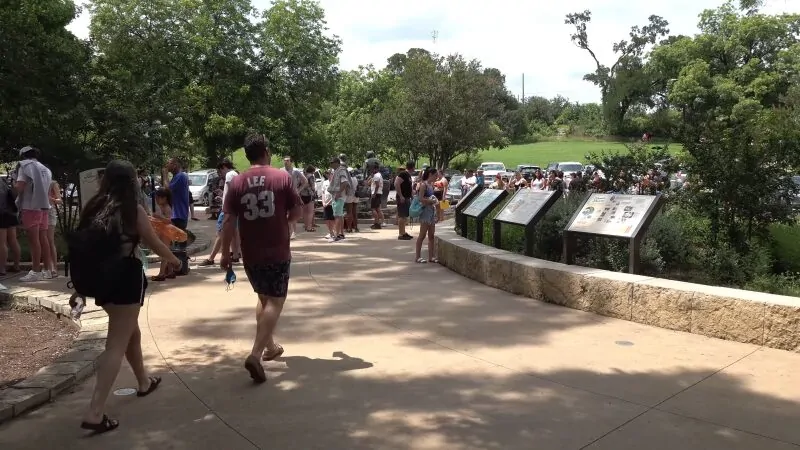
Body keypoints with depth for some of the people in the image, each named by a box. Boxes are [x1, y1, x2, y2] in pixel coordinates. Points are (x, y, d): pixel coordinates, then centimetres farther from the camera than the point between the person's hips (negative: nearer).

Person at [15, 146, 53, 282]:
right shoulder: (46, 169, 17)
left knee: (33, 240, -8)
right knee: (43, 239, 8)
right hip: (43, 206, 7)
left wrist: (14, 186, 7)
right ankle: (46, 270, 9)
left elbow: (19, 187, -12)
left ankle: (35, 272, -8)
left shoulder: (25, 165, -4)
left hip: (31, 206, -7)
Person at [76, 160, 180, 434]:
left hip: (100, 277, 6)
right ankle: (95, 412, -10)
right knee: (117, 343, -3)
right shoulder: (133, 210, -6)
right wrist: (173, 260, 18)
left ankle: (144, 382, 42)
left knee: (130, 329, 25)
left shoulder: (94, 208, 8)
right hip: (126, 277, -6)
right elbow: (154, 244, 1)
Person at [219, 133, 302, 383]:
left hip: (251, 254, 4)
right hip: (278, 252, -3)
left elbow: (228, 221, -3)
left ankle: (270, 346, 32)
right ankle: (256, 354, -15)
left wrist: (225, 253, 3)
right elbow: (298, 211, -2)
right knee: (275, 302, 0)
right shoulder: (283, 178, -5)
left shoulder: (237, 182, 1)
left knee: (263, 298, 22)